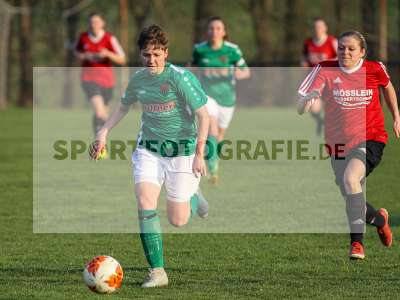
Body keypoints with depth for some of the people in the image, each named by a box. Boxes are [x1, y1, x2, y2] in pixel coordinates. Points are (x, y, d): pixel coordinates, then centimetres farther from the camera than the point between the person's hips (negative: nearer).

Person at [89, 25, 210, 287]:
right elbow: (123, 107, 20)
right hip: (148, 149, 4)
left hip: (182, 150, -4)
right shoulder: (138, 79, 0)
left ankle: (193, 196, 38)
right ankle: (158, 272, -13)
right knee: (145, 204, -18)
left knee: (178, 221, 1)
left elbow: (203, 115, -17)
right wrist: (104, 133, 10)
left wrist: (199, 154, -23)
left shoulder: (180, 77, -18)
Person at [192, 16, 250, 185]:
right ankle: (213, 171, -27)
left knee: (219, 136, 16)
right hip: (207, 94, -1)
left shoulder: (232, 50, -9)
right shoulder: (199, 49, -5)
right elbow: (194, 65, 15)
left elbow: (247, 72, -7)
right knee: (212, 130, -24)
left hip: (226, 96, 1)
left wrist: (240, 74, -28)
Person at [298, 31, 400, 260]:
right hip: (339, 142, 3)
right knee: (352, 199, 10)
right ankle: (379, 219, 44)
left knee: (350, 178, -29)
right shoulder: (325, 71, -8)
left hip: (370, 139, -3)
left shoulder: (375, 69, -6)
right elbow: (301, 109, -15)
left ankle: (357, 241, -20)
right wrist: (308, 99, -38)